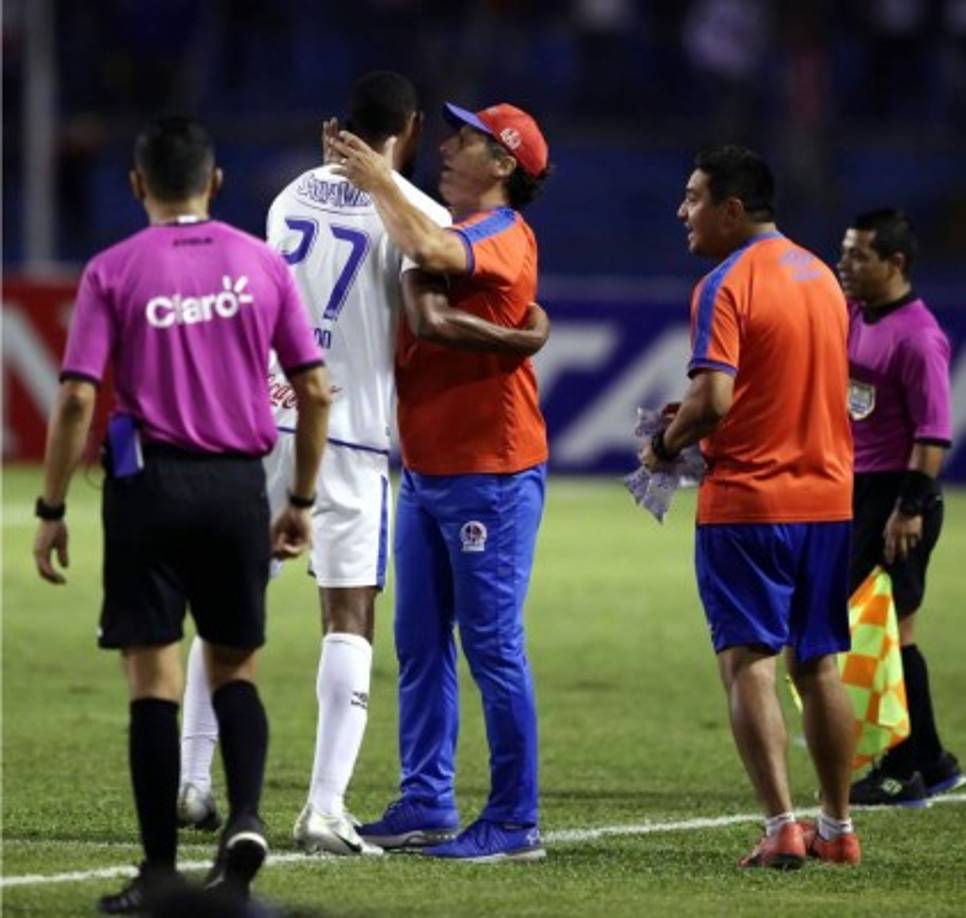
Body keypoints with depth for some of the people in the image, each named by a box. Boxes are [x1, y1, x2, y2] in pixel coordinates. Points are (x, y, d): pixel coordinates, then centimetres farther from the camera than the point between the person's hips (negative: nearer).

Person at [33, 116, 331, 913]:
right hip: (238, 485, 2)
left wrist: (52, 510, 0)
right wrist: (302, 502, 14)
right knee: (236, 667, 15)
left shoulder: (112, 272, -3)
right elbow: (314, 390, 4)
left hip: (149, 482, -2)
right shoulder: (261, 264, 5)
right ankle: (245, 818, -8)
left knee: (154, 677, 2)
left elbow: (77, 400, -8)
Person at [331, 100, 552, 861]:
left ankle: (515, 823, -5)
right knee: (421, 645, 11)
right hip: (425, 469, 9)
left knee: (493, 647, -7)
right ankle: (426, 806, 16)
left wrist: (380, 184, -18)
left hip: (489, 471, -9)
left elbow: (431, 253, -30)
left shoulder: (503, 234, -10)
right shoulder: (451, 232, 18)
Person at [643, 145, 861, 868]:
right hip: (828, 500, 7)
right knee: (819, 664, 14)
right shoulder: (822, 277, 13)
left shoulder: (726, 286, -12)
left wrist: (666, 443, -3)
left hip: (747, 499, -7)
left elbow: (713, 398, -22)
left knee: (749, 661, -4)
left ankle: (782, 827, -13)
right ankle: (837, 827, 18)